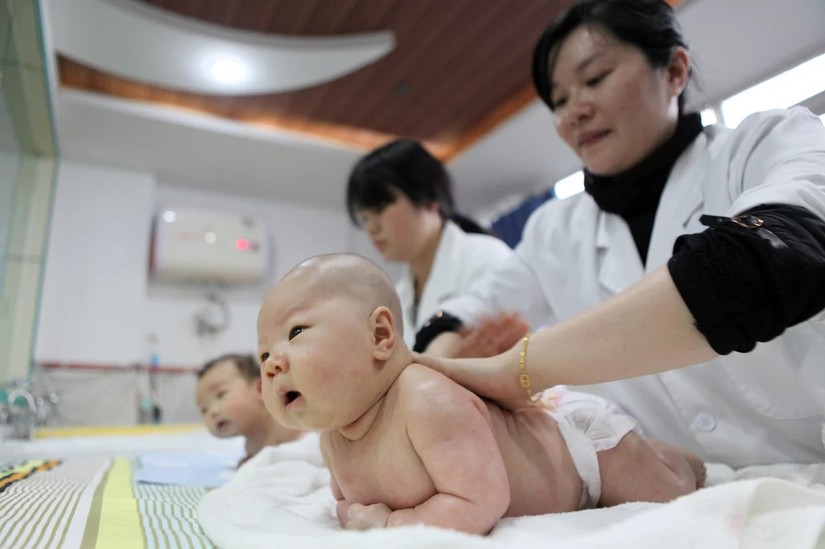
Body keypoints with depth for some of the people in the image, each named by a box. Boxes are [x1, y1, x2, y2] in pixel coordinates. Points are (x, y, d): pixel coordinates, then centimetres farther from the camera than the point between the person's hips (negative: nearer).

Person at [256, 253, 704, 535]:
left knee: (667, 493, 11)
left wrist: (389, 523, -36)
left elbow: (480, 504, -42)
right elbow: (346, 500, 2)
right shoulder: (332, 438, -16)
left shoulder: (430, 402, -44)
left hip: (573, 436, -7)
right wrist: (353, 514, -19)